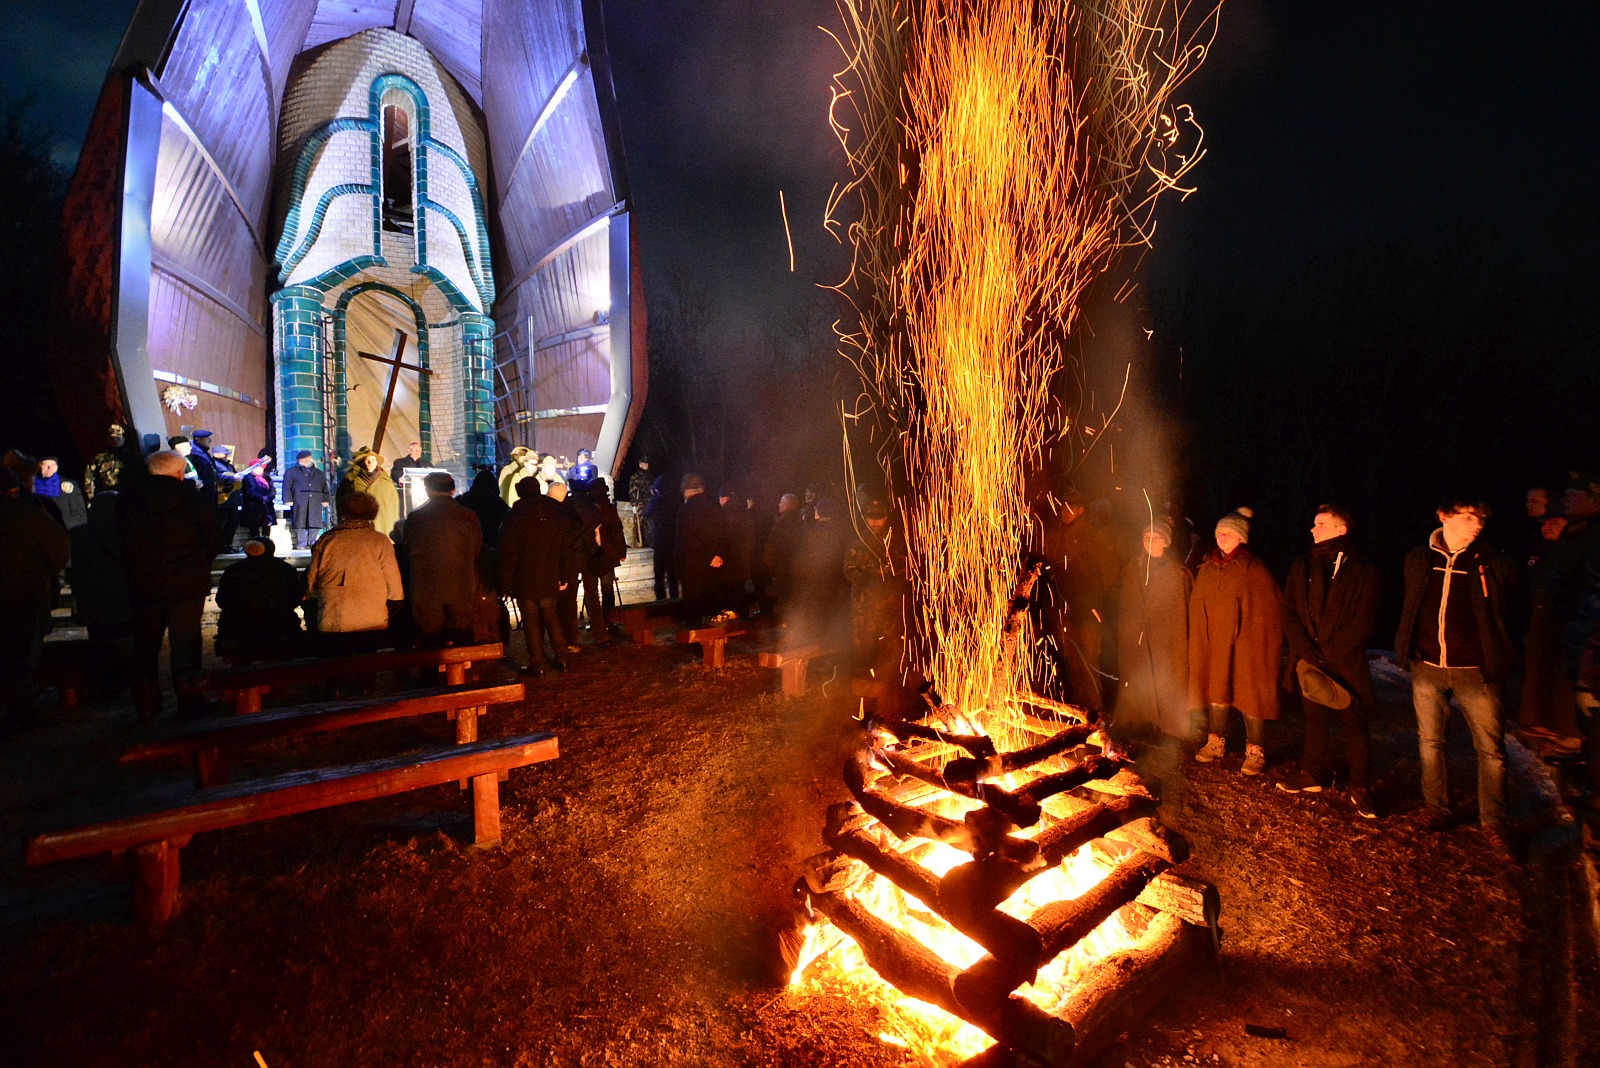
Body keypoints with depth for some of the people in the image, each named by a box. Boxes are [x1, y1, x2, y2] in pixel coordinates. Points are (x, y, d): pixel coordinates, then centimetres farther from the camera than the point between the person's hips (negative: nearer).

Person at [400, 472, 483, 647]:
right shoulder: (469, 517, -5)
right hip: (462, 593, 1)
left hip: (427, 595, -1)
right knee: (463, 643, 12)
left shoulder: (414, 518, -7)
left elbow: (407, 553, 6)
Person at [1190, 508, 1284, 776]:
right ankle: (1215, 742, 24)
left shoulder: (1256, 570, -6)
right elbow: (1196, 607, 16)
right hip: (1212, 645, 5)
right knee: (1216, 691, 12)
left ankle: (1255, 751, 14)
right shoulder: (1207, 569, 10)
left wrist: (1263, 645, -12)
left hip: (1245, 646, -5)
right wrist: (1199, 641, 11)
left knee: (1249, 693, 1)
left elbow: (1271, 613, -7)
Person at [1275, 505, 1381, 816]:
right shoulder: (1301, 566, 9)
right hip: (1309, 661, 4)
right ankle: (1311, 776, 25)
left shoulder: (1362, 570, -3)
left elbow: (1365, 620, -9)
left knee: (1354, 722, 2)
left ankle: (1359, 787, 14)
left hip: (1346, 662, -4)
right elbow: (1289, 613, 5)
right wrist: (1306, 652, -7)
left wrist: (1329, 653, -14)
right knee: (1314, 718, 14)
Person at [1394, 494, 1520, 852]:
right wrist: (1407, 653, 9)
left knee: (1491, 748, 4)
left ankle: (1493, 824, 19)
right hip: (1427, 668, 2)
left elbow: (1511, 614, 3)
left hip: (1474, 671, -2)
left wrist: (1501, 661, -2)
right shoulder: (1418, 559, 2)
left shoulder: (1495, 563, -4)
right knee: (1430, 742, 12)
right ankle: (1435, 808, 27)